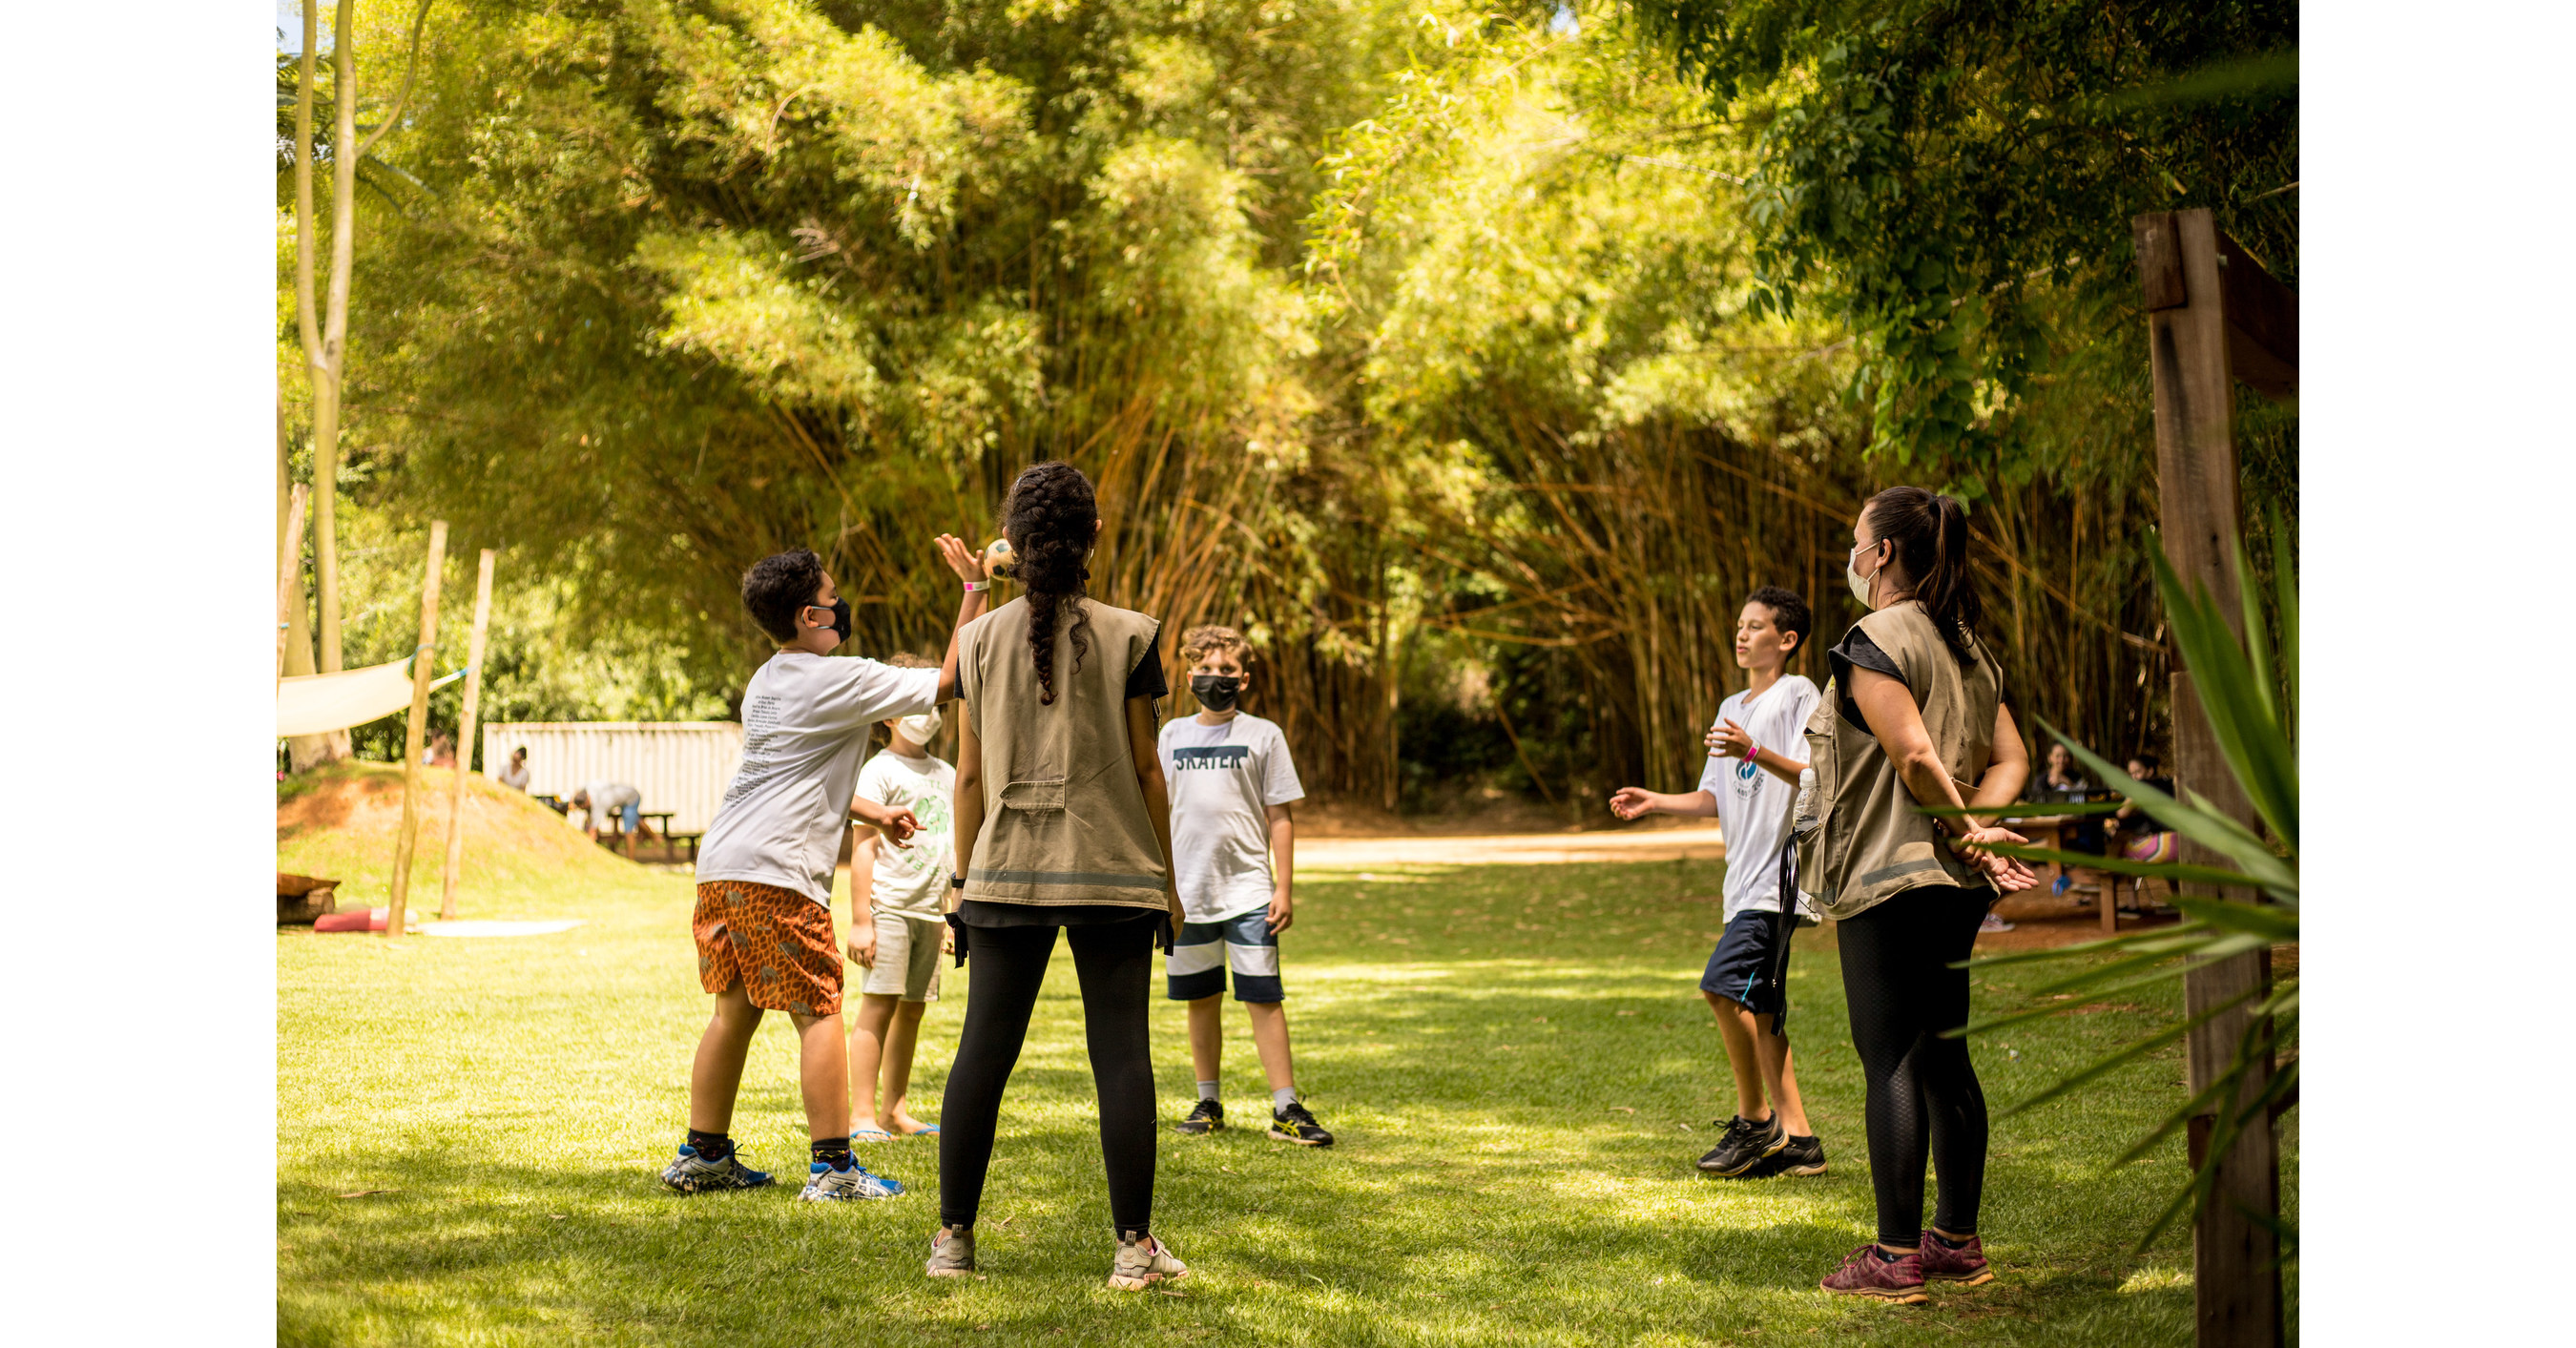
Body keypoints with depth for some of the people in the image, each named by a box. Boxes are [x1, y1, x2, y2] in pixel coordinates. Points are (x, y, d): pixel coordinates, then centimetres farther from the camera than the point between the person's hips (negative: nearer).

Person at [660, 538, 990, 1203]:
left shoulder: (764, 683, 19)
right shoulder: (842, 680, -7)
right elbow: (951, 679, -7)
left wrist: (873, 813, 29)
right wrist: (975, 587, 0)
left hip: (719, 866, 8)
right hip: (778, 872, -8)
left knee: (734, 1010, 15)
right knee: (818, 1011, -3)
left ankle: (702, 1156, 19)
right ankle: (833, 1167, -3)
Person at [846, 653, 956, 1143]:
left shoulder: (946, 776, 17)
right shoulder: (879, 772, -4)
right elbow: (864, 849, -8)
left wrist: (951, 914, 21)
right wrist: (860, 920, -13)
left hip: (928, 912, 6)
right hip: (888, 905, -6)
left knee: (912, 1009, 8)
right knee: (878, 1004, -10)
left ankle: (896, 1110, 14)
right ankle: (863, 1113, -9)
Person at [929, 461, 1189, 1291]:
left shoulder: (981, 639, 4)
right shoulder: (1125, 637, -3)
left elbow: (970, 772, 5)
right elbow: (1143, 766, -1)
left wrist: (963, 878, 14)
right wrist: (1166, 877, 7)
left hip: (1007, 871, 2)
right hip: (1112, 870, -2)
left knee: (984, 1050, 6)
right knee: (1120, 1052, 1)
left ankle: (953, 1237, 10)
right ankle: (1134, 1246, 2)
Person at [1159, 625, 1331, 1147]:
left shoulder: (1263, 735, 2)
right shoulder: (1172, 735, 10)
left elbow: (1281, 816, 2)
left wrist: (1284, 888, -4)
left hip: (1249, 891, -3)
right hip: (1186, 892, 3)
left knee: (1263, 998, -6)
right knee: (1201, 1000, 10)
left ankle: (1287, 1109, -4)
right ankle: (1208, 1103, 21)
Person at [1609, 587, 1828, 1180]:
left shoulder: (1798, 694, -3)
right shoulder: (1733, 708, 21)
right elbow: (1714, 798, 21)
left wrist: (1754, 751, -28)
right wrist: (1654, 802, 8)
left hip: (1781, 870, -9)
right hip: (1745, 877, 9)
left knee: (1723, 983, -19)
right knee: (1759, 1007, 6)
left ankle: (1753, 1118, -7)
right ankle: (1797, 1139, 11)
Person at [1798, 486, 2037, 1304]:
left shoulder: (1875, 644, -13)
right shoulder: (1967, 647, 14)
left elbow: (1915, 756, -22)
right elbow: (2011, 759, 10)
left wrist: (1965, 830, -9)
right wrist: (1975, 832, -4)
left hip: (1889, 877, -9)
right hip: (1953, 885, 9)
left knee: (1890, 1061, -5)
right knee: (1943, 1055, 13)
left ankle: (1895, 1258, -4)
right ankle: (1958, 1242, 18)